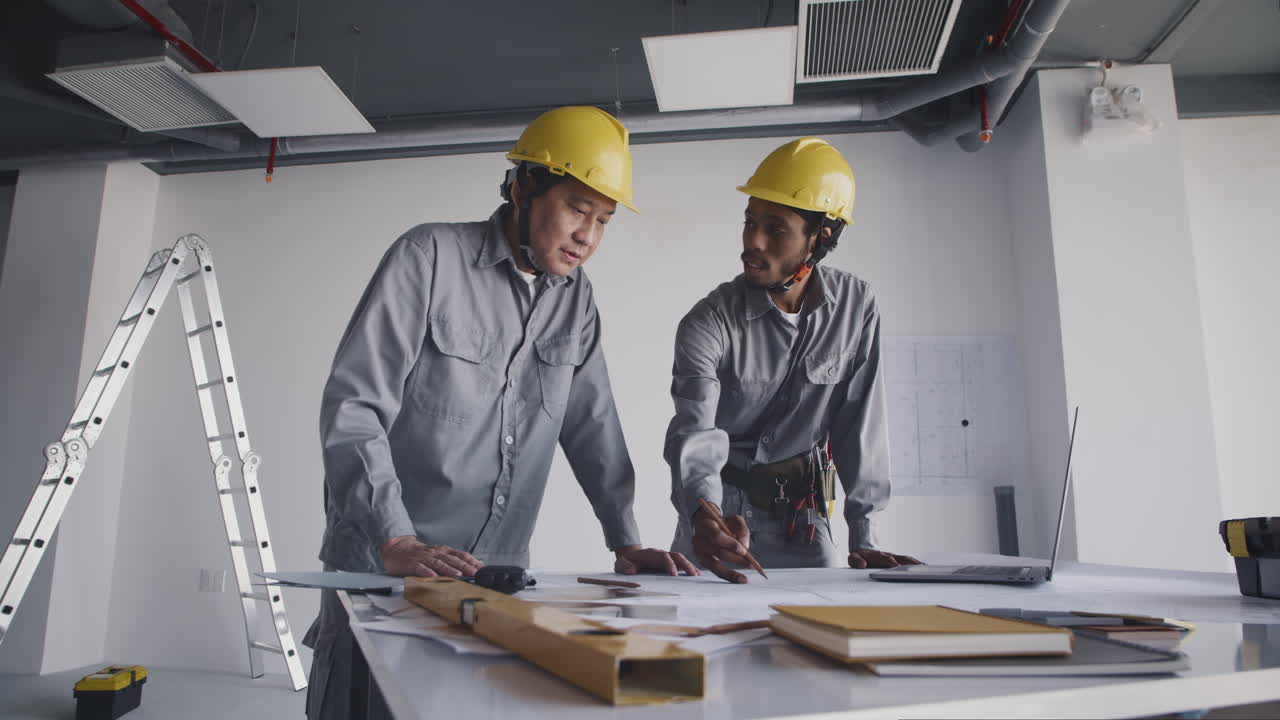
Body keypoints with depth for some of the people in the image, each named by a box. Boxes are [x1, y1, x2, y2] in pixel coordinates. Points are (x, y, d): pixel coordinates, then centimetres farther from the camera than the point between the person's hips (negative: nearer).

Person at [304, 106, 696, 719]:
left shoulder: (575, 297, 5)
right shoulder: (430, 257, -11)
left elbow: (592, 424, 9)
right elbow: (352, 406, -16)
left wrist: (625, 541, 2)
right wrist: (396, 542, -23)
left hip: (499, 573, 5)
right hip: (383, 566, -4)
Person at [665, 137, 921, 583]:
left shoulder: (856, 306, -10)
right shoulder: (708, 324, -19)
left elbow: (860, 422, -7)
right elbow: (694, 435, -30)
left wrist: (862, 537, -9)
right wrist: (704, 517, -51)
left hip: (804, 514, 2)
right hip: (720, 507, -2)